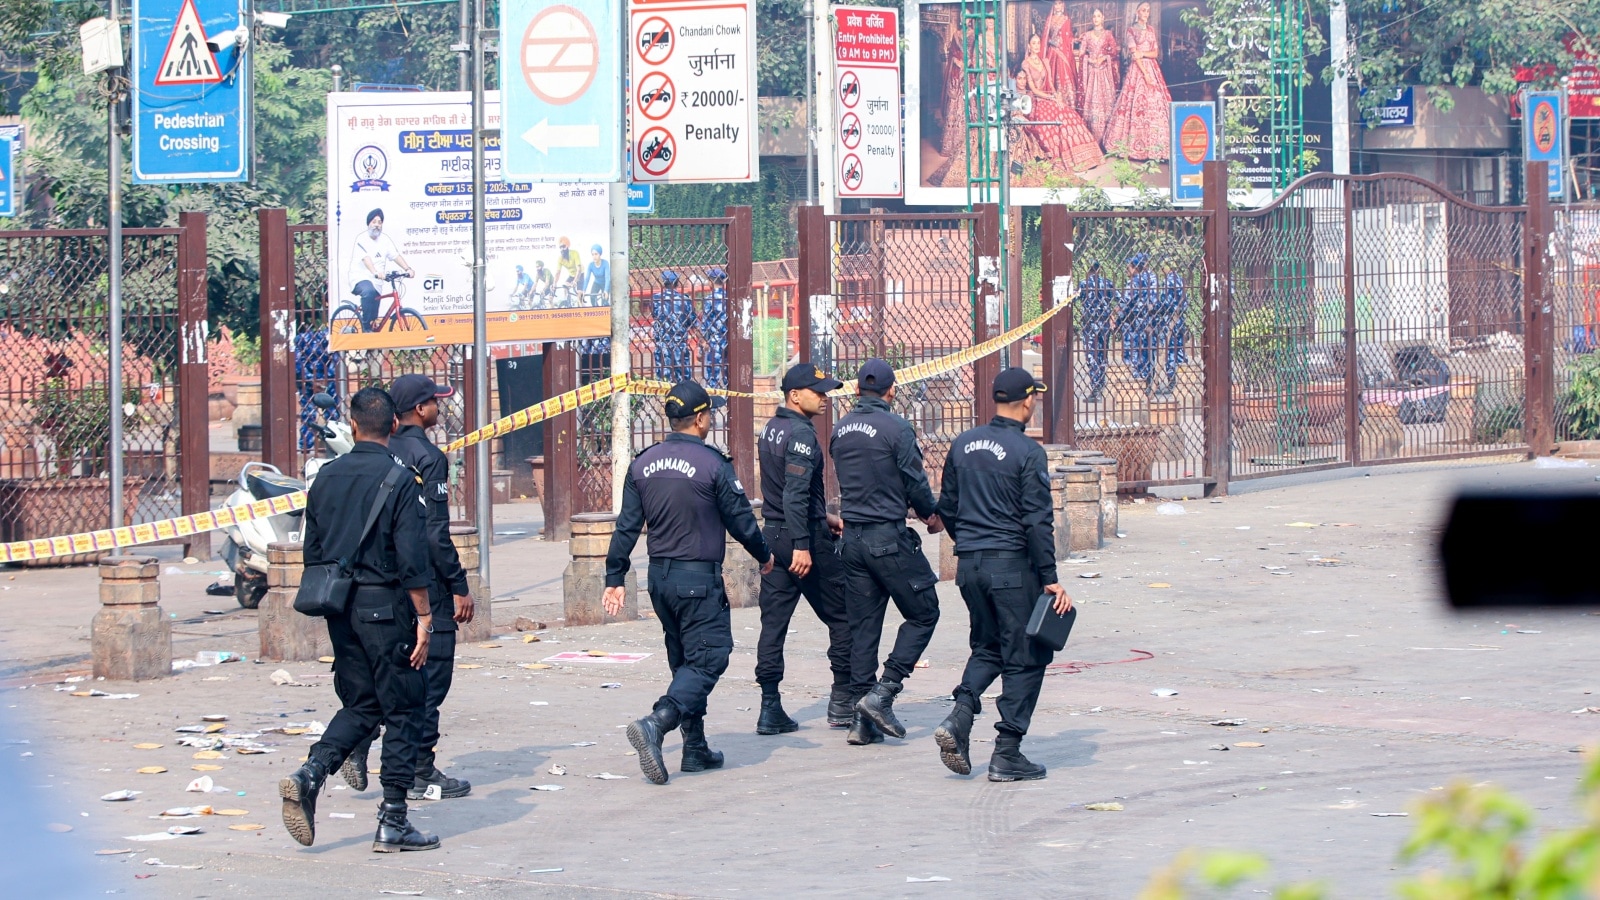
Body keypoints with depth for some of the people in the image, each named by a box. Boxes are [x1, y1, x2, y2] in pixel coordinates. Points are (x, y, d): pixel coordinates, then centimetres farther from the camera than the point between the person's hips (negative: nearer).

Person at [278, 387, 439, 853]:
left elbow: (312, 551, 10)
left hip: (340, 608, 6)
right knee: (402, 710, 4)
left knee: (359, 705, 17)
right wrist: (424, 617, -9)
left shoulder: (326, 477, 6)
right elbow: (412, 559, -15)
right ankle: (393, 822, 3)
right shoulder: (399, 480, -11)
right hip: (385, 605, -6)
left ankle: (309, 775, -6)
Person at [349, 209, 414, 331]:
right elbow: (366, 258, -27)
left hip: (376, 282, 7)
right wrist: (376, 273, -45)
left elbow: (396, 256, 0)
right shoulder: (362, 239, -11)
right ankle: (366, 328, -30)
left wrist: (407, 269, -19)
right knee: (369, 291, -38)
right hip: (360, 279, -7)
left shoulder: (385, 240, 7)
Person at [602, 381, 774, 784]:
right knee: (707, 658, -4)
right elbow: (741, 520, -6)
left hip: (659, 577, 7)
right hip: (698, 578, -7)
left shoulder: (643, 463, 4)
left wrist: (615, 578, 10)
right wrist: (764, 556, 11)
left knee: (685, 660, 17)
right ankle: (655, 725, -24)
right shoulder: (712, 464, -13)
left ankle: (696, 748, 20)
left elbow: (627, 525, 5)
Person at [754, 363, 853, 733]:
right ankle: (843, 701, 7)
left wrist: (824, 517, 27)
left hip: (773, 536, 8)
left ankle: (770, 709, 1)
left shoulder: (772, 430, 14)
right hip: (805, 537, -8)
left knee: (773, 623, 4)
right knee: (841, 617, 5)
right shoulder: (801, 434, -15)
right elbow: (796, 493, -23)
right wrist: (802, 545, -26)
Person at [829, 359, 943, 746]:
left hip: (853, 536, 7)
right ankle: (883, 693, -7)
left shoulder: (841, 430, 9)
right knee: (923, 613, 5)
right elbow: (915, 482, -10)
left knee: (862, 626, 9)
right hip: (888, 536, -7)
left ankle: (862, 720, 7)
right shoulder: (896, 428, -12)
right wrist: (931, 515, 11)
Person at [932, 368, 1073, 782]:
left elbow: (946, 508, 14)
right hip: (1012, 564, -6)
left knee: (987, 647, 21)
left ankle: (959, 716, -3)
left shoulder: (963, 444, 7)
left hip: (968, 565, 6)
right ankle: (1007, 755, 3)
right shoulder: (1027, 452, -12)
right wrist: (1050, 579, -11)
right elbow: (1037, 521, -15)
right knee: (1024, 658, 4)